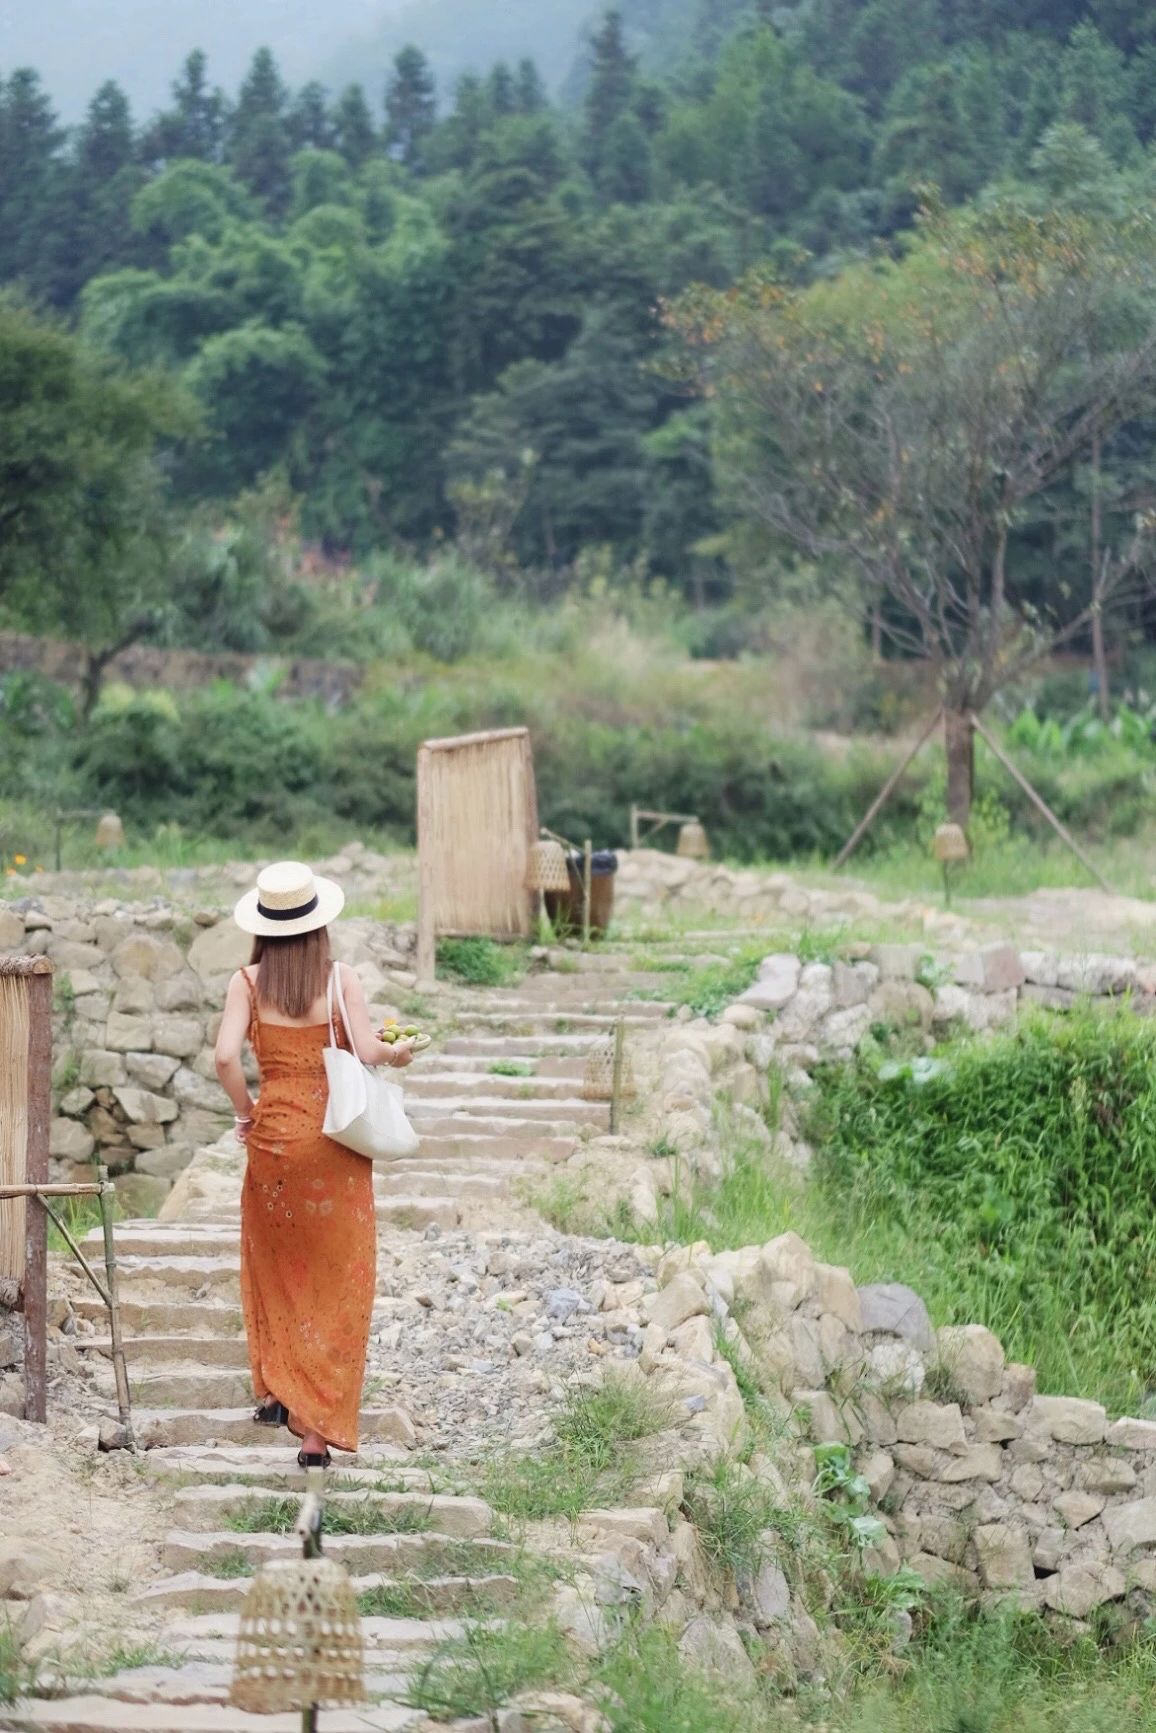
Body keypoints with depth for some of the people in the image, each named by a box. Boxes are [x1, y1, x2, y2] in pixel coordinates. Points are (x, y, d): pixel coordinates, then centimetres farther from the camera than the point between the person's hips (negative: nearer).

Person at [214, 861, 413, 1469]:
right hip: (336, 1137, -1)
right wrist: (396, 1053, 8)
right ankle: (319, 1427, 3)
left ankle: (274, 1390, 25)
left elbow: (226, 1057, -14)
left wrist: (245, 1112, 2)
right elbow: (366, 1050, -13)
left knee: (274, 1266, 23)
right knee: (336, 1281, 5)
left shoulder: (248, 982, -3)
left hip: (273, 1136, 1)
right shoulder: (340, 978, -5)